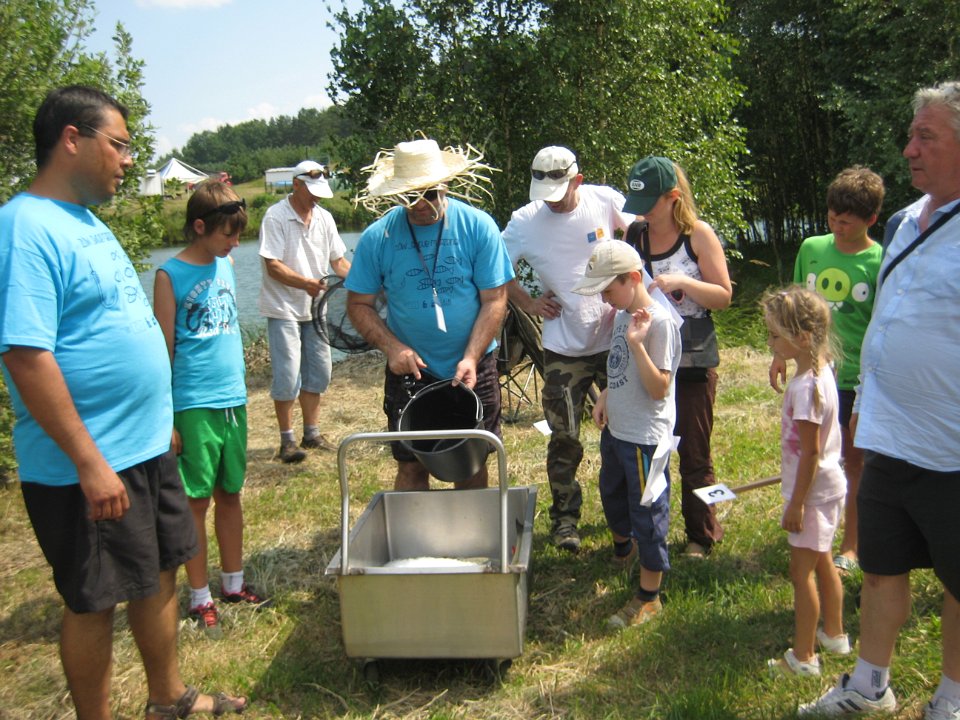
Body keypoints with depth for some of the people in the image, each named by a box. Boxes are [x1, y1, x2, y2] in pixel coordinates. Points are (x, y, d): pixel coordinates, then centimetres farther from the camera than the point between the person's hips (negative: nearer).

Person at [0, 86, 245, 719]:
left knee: (159, 572, 20)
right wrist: (90, 462, -24)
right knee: (95, 600, 7)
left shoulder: (87, 222, 12)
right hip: (89, 468, -9)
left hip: (146, 447, 10)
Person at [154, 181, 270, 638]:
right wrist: (166, 419, -11)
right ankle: (200, 598, 17)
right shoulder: (171, 275, -9)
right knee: (197, 501, 4)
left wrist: (239, 391, 16)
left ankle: (233, 584, 27)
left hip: (233, 400, 6)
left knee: (230, 494, 14)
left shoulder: (226, 265, 10)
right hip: (193, 406, -6)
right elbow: (164, 351, -10)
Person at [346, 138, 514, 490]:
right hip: (410, 370, 0)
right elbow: (359, 305, -1)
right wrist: (392, 347, -17)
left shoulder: (478, 226, -9)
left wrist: (471, 358, -18)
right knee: (412, 467, 8)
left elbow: (495, 299, -8)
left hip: (474, 368, 0)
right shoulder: (377, 237, -8)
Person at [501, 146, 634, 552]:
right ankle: (564, 517, 21)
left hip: (616, 337, 1)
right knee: (564, 440, 4)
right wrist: (527, 303, -5)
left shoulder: (605, 200, -8)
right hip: (564, 347, -1)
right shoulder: (524, 221, -9)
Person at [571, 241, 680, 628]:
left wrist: (636, 343, -33)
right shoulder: (623, 314, 5)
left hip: (644, 438, -10)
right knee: (611, 493, 29)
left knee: (647, 513, 3)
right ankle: (623, 545, 57)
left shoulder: (659, 322, -23)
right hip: (616, 429, 10)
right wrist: (605, 396, 3)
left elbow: (659, 388, -25)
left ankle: (649, 597, 18)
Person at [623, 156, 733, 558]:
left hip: (692, 360, -3)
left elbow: (724, 296, -6)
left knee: (694, 454, 5)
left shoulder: (698, 235, -6)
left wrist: (682, 283, -21)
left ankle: (701, 536, 21)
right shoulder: (634, 235, 4)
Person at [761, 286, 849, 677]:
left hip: (813, 491, -10)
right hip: (827, 485, 10)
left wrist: (796, 503, -17)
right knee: (822, 562, 23)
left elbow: (810, 452, -24)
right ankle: (834, 634, 40)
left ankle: (803, 657, 15)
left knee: (802, 571, 2)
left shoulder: (806, 386, -27)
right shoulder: (821, 370, 2)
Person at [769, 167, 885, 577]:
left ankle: (850, 547, 23)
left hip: (857, 378, -4)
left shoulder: (880, 262, -11)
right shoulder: (811, 248, 2)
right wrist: (782, 354, 14)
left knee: (855, 462, 9)